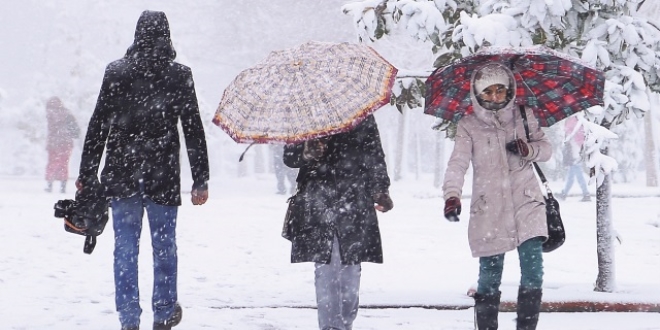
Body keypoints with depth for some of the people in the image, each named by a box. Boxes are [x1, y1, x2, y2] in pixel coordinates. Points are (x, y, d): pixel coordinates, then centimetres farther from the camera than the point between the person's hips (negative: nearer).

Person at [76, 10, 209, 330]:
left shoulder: (115, 72, 0)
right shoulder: (179, 76, -1)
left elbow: (97, 126, 1)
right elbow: (194, 130, -1)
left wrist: (86, 175, 7)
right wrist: (201, 181, 4)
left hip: (120, 175, 1)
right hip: (163, 177, -1)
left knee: (125, 249, 4)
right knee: (164, 247, 11)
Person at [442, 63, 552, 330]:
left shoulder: (524, 117, 6)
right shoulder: (468, 126, -1)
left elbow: (546, 147, 13)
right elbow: (458, 162, -13)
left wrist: (529, 150, -10)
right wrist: (452, 194, -29)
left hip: (526, 203, 1)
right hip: (489, 209, -1)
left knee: (533, 271, -8)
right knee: (490, 275, 1)